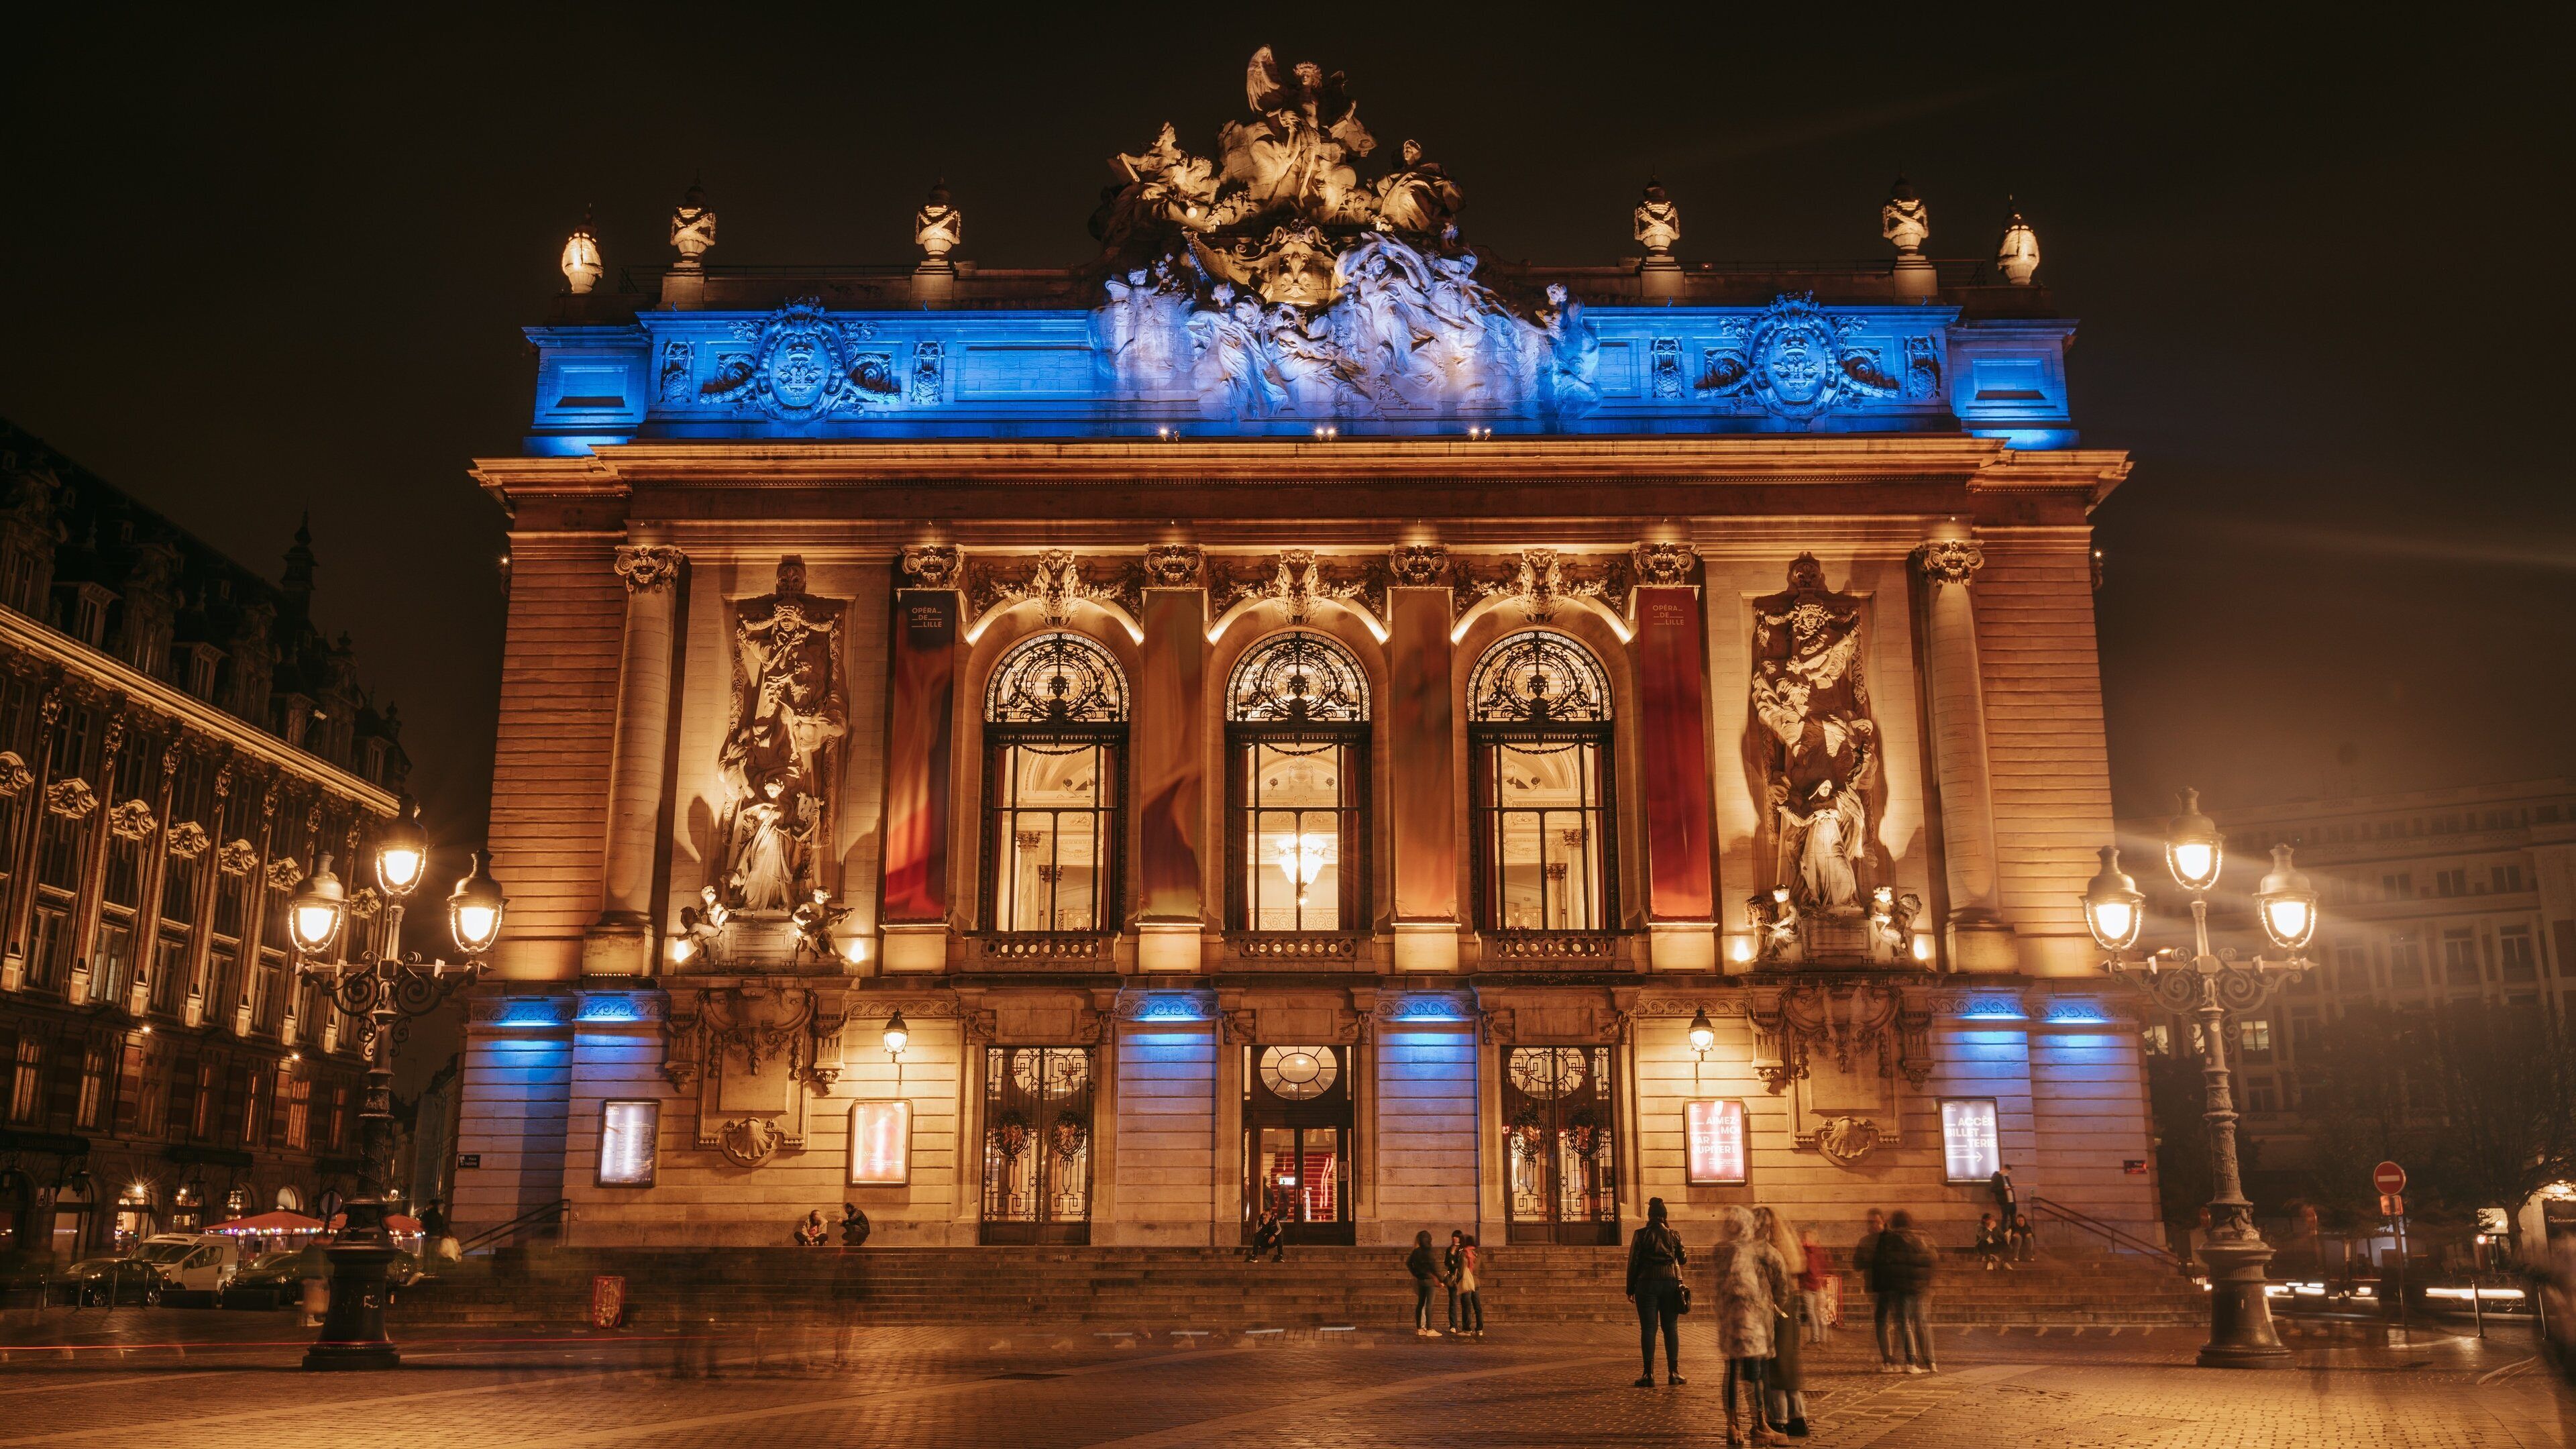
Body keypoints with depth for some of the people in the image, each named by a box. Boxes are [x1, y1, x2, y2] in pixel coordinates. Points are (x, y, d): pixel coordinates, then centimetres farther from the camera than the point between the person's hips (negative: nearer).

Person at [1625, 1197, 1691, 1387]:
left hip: (1647, 1283, -2)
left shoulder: (1641, 1235, -2)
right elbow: (1683, 1261, 14)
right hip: (1671, 1282, 2)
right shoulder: (1674, 1235, 4)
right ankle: (1673, 1372, 6)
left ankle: (1649, 1374, -4)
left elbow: (1633, 1262, -2)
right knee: (1671, 1327, 8)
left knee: (1648, 1328, 0)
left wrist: (1630, 1289, 4)